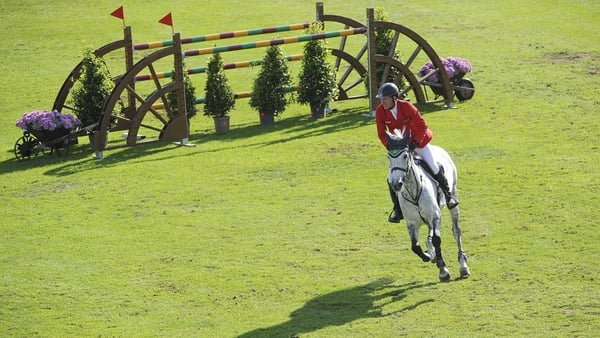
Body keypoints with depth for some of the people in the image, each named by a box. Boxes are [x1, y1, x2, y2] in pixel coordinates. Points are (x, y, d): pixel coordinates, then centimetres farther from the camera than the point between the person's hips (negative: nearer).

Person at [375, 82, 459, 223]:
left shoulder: (406, 106, -28)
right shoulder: (380, 111, -19)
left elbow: (422, 126, -21)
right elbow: (381, 133, -10)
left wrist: (416, 142, -28)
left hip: (416, 141, -3)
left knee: (433, 167, -4)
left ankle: (448, 195, 20)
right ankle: (397, 209, 11)